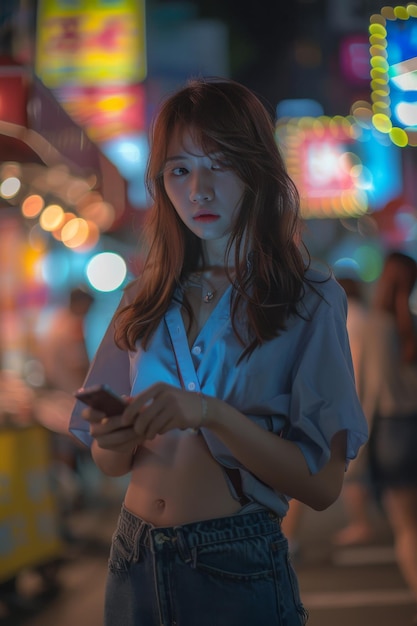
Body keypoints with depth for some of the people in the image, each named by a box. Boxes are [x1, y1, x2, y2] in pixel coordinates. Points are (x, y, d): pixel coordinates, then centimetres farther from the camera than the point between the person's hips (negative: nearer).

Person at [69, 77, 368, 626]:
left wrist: (211, 414, -24)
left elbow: (323, 483, -13)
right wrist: (120, 441, -14)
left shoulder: (310, 301, -6)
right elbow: (108, 463, 8)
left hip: (238, 570, -4)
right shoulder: (147, 299, 7)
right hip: (134, 560, 4)